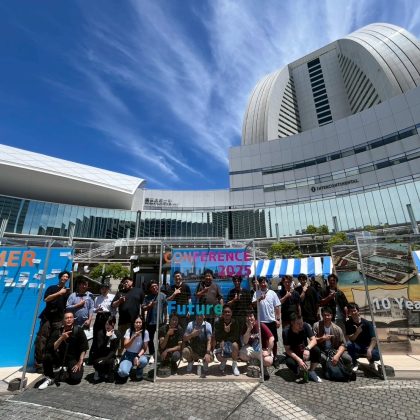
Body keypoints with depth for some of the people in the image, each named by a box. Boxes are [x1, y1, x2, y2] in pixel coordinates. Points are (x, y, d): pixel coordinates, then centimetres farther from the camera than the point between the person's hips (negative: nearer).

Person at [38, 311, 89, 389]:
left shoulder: (78, 330, -11)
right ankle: (50, 378, -2)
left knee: (75, 379, -20)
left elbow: (84, 348, -9)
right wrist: (61, 338, -30)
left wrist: (80, 363, -13)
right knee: (47, 356, -27)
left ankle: (68, 370, 16)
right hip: (60, 357, 1)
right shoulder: (57, 332, -7)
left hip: (73, 358, -1)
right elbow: (50, 348, -18)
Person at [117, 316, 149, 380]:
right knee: (122, 372, -29)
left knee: (144, 361, -35)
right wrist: (134, 337, -33)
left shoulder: (145, 332, -11)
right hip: (128, 355, -1)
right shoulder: (129, 331, -12)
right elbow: (126, 346, -20)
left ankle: (139, 370, 2)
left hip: (139, 354, 1)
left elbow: (144, 348, -7)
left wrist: (138, 356, -23)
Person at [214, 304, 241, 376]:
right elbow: (217, 338, -17)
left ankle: (235, 365, -8)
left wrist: (224, 341, -24)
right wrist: (225, 331, -34)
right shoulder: (218, 323, -11)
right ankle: (224, 361, 15)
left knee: (235, 345, -34)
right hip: (221, 343, 0)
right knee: (219, 357, -26)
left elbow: (236, 337, -16)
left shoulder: (235, 322, -11)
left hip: (232, 342, 0)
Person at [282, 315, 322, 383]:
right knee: (289, 362, -35)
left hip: (304, 351, 3)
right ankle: (297, 370, 3)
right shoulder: (286, 332, -24)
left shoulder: (305, 326, -18)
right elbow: (287, 349, -21)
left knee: (316, 350, -27)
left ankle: (311, 371, -3)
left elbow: (314, 340, -19)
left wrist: (307, 348, -39)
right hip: (293, 354, -2)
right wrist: (298, 360, -35)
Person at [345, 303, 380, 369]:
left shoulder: (367, 323, -12)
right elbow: (350, 339, -14)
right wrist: (357, 333, -33)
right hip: (357, 347, 0)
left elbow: (373, 339, -19)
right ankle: (355, 364, -6)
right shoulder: (348, 323, -9)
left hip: (368, 346, 0)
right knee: (349, 344, -32)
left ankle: (371, 361, 9)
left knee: (376, 355, -30)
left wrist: (369, 350, -36)